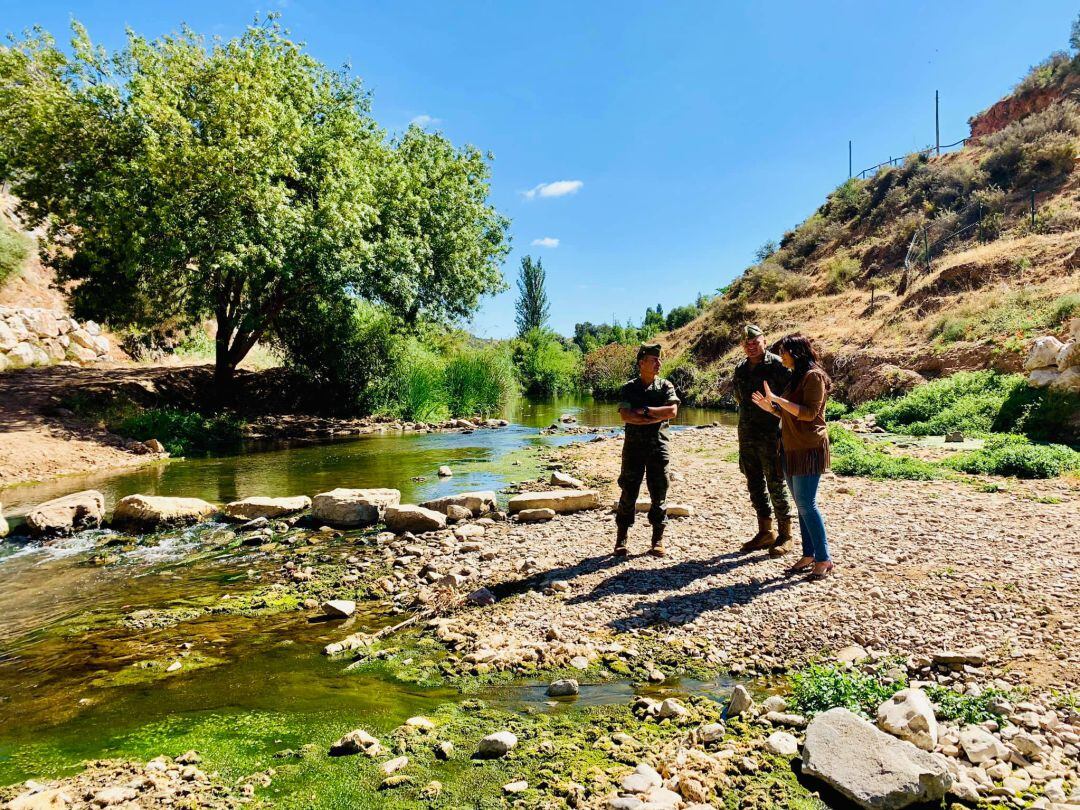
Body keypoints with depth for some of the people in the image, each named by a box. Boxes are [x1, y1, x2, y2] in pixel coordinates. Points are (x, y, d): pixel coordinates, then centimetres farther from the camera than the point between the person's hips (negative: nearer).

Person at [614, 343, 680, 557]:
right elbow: (625, 416, -12)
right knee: (628, 493, 2)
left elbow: (672, 411, -10)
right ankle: (621, 539, 11)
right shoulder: (629, 388, 2)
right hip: (633, 447, -1)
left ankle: (658, 540, 14)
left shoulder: (665, 386, 6)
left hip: (658, 447, 1)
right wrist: (654, 418, -14)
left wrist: (645, 410, -13)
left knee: (659, 494, 4)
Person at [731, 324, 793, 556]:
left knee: (775, 485, -2)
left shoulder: (776, 365, -8)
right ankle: (765, 532, 23)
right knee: (755, 485, 12)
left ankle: (785, 535, 10)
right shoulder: (740, 369, 12)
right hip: (746, 436, 7)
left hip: (770, 435, -7)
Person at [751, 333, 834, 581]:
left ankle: (824, 559, -3)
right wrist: (769, 407, 10)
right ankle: (808, 555, 14)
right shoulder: (796, 377, 18)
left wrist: (778, 399, -22)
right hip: (791, 449, 9)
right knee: (801, 504, 9)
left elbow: (809, 412, -19)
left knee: (806, 504, -9)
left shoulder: (814, 376, -10)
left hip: (808, 449, -9)